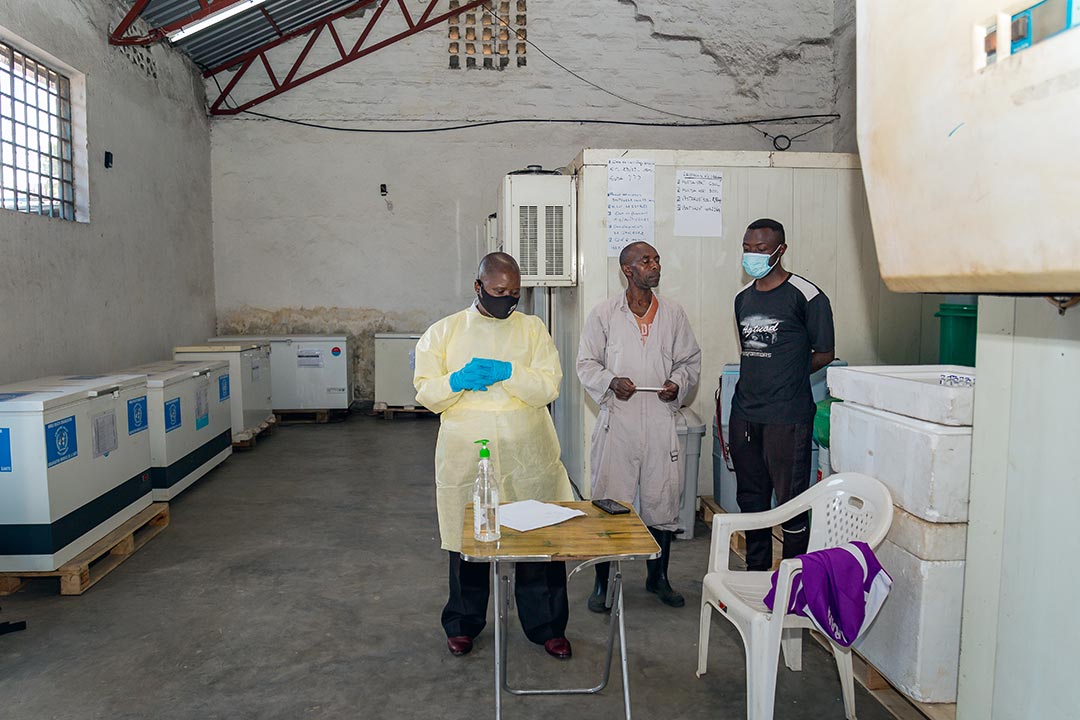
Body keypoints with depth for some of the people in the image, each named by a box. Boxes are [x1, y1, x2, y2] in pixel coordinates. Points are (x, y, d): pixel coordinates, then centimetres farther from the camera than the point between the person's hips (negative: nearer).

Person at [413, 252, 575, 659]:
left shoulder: (533, 329, 5)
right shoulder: (444, 332, 5)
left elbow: (549, 388, -5)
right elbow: (425, 392, 2)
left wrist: (508, 373, -19)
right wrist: (457, 381, -17)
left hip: (527, 456, 0)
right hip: (466, 454, 0)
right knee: (467, 541, 12)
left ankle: (546, 626, 25)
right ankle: (463, 625, 33)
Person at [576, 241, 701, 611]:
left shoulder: (673, 313, 7)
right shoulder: (604, 313, 0)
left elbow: (690, 360, 14)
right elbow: (586, 363, 4)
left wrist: (678, 384, -5)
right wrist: (611, 382, -15)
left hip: (660, 421, 3)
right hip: (617, 420, -2)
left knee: (662, 499, 10)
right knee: (609, 501, 3)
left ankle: (658, 577, 30)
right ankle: (602, 583, 19)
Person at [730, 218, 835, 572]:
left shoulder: (806, 295, -7)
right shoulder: (743, 298, 13)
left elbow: (824, 354, -2)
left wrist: (788, 375, 4)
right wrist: (760, 379, 10)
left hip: (787, 417, -7)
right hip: (744, 414, 7)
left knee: (791, 502, 0)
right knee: (751, 499, 15)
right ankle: (756, 576, 28)